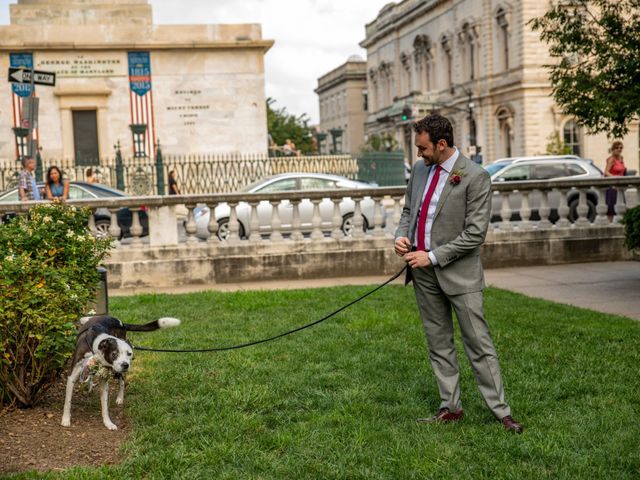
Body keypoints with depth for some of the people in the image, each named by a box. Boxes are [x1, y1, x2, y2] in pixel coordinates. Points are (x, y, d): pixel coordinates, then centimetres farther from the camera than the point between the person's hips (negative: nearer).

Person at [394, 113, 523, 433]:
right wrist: (401, 235, -2)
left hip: (458, 272, -6)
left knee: (478, 343, -2)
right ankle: (450, 407, 23)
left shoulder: (475, 177, -13)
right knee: (438, 343, 13)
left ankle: (501, 411, 6)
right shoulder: (419, 170, 7)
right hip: (423, 273, 6)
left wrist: (433, 257, -17)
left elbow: (475, 233, -16)